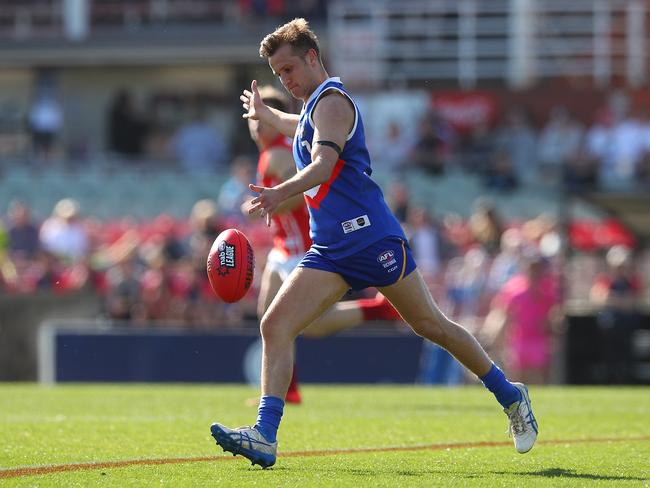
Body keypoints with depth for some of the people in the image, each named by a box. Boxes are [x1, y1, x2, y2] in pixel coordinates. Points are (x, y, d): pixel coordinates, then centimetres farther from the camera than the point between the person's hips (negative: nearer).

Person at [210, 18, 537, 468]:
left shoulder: (332, 101, -9)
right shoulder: (314, 108, 19)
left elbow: (323, 163, -28)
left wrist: (281, 193, -43)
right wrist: (263, 114, 55)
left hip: (370, 237, -8)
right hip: (330, 250, 8)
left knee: (430, 324, 3)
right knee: (275, 326, -9)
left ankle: (510, 396, 20)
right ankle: (265, 437, -18)